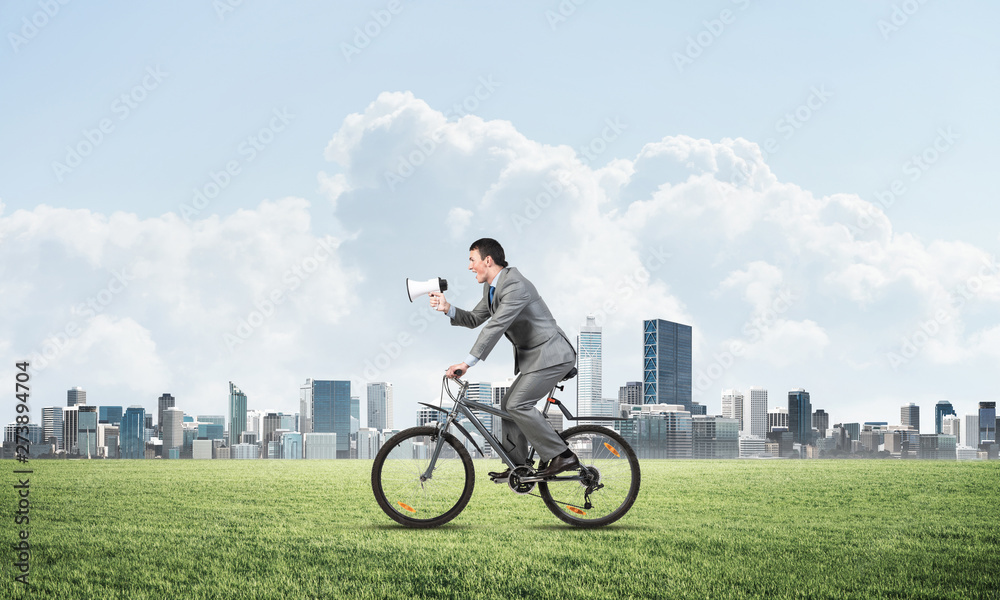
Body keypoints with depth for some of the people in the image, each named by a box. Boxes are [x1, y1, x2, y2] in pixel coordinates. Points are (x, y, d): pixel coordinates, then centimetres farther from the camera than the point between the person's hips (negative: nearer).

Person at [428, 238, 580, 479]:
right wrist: (448, 308, -3)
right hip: (534, 357, 10)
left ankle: (562, 456, -14)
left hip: (551, 354, -10)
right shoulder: (491, 288, 11)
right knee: (508, 406, 10)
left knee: (518, 404, -18)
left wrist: (467, 363, -32)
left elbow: (495, 327, -29)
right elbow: (474, 319, 16)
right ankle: (518, 466, 16)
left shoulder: (515, 286, -22)